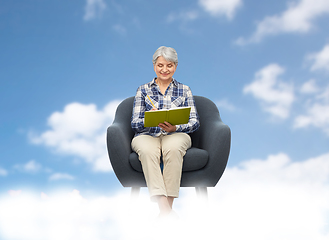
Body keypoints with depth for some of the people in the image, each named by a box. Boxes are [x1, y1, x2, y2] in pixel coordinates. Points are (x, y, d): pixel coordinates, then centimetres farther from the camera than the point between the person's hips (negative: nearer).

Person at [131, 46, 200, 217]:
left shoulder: (184, 90, 16)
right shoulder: (143, 90, 16)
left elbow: (194, 122, 5)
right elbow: (135, 122, 6)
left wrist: (175, 127, -16)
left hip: (176, 135, 0)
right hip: (147, 136, 0)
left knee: (173, 148, -37)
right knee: (148, 151, -37)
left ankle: (168, 207, -36)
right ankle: (165, 209, -44)